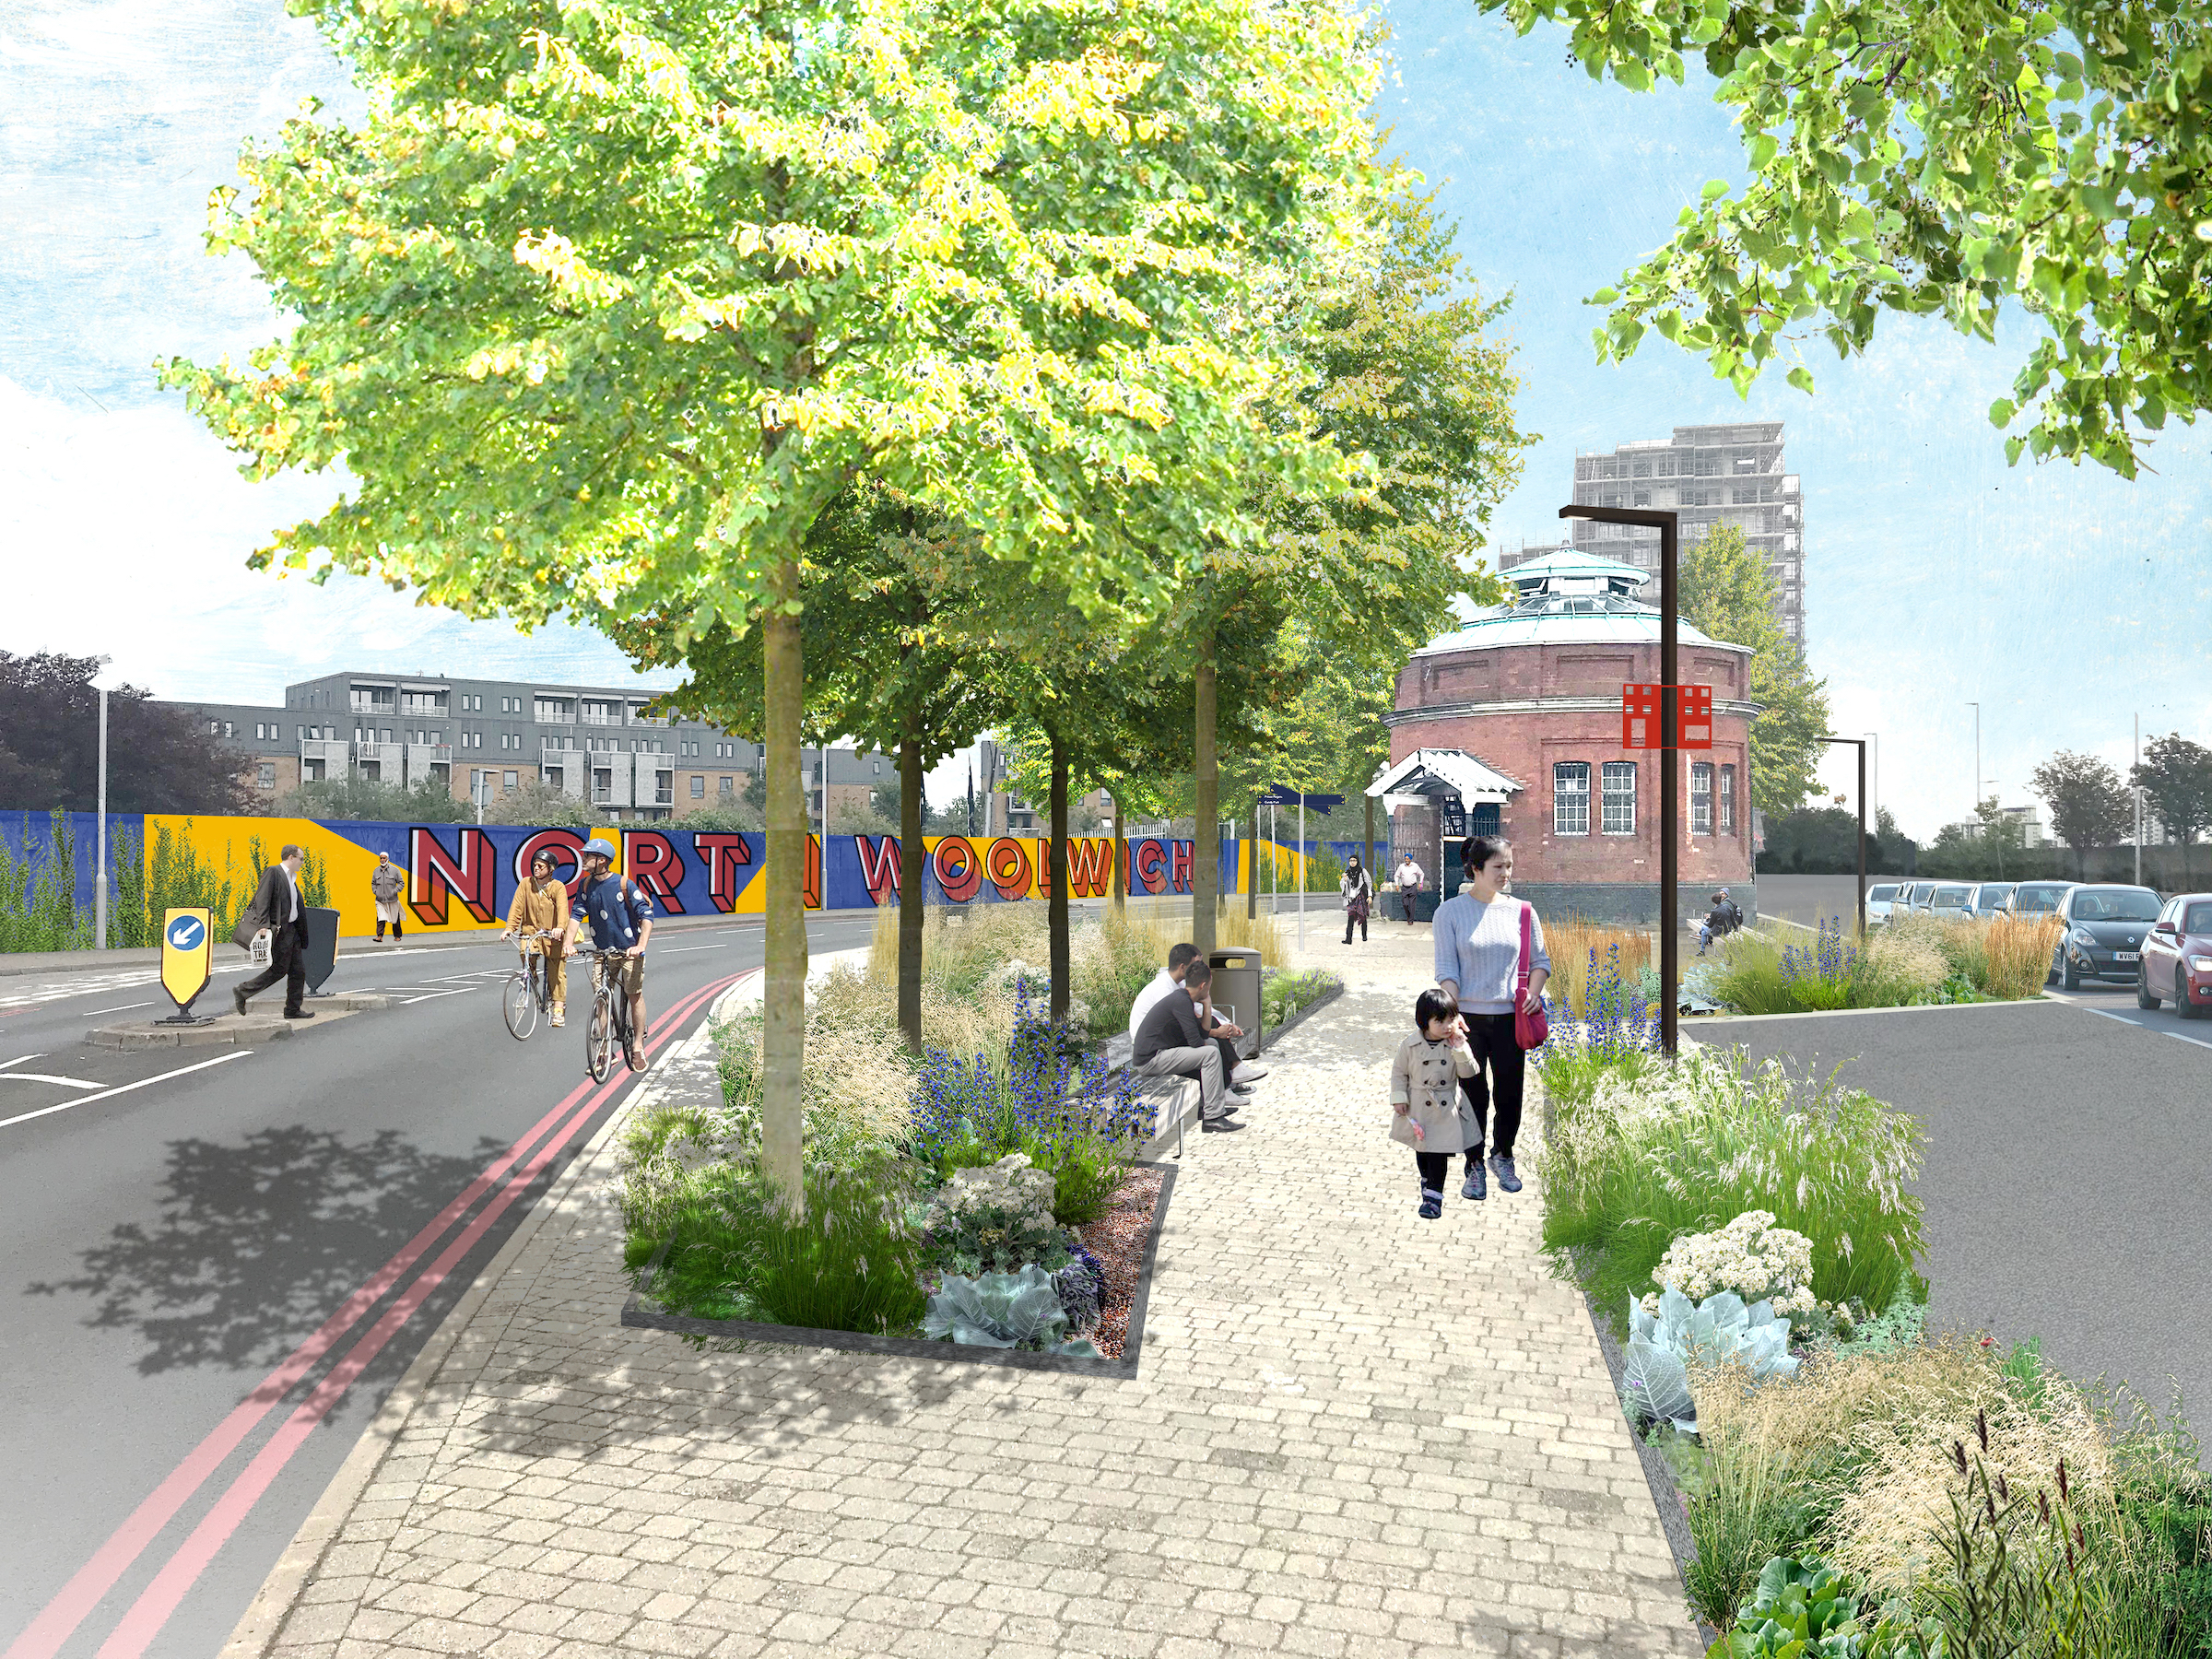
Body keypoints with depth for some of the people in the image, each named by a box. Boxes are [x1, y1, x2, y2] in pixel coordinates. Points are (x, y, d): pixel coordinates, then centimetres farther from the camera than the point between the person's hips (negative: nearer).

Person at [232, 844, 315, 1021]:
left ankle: (293, 1009, 13)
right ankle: (242, 991, 4)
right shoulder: (273, 872, -9)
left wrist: (303, 935, 20)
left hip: (292, 930, 9)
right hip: (279, 931, -9)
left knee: (298, 971, 7)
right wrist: (263, 925, -27)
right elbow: (262, 899, -17)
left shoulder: (291, 878, 18)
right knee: (279, 970, -8)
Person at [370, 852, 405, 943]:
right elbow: (373, 883, 20)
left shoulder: (395, 870, -3)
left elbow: (401, 883, 1)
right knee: (380, 918, -11)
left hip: (392, 900, -2)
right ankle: (380, 936, -15)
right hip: (380, 900, 2)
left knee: (395, 918, 8)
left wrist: (394, 891, -11)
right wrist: (375, 892, 3)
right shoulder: (376, 871, 8)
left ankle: (397, 936, 21)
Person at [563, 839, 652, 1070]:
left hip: (629, 949, -5)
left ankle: (638, 1046, 9)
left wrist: (641, 946, -29)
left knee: (634, 995, -3)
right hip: (603, 950, 5)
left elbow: (646, 916, -17)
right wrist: (569, 941, -17)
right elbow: (577, 914, -1)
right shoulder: (587, 885, 1)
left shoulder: (624, 884, -15)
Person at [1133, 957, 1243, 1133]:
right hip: (1150, 1061, -11)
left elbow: (1202, 1032, 17)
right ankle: (1212, 1118, -18)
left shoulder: (1181, 997, 13)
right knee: (1210, 1053, -20)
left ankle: (1204, 1105, 20)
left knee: (1213, 1045, 20)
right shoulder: (1182, 1001, -18)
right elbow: (1195, 1042, -20)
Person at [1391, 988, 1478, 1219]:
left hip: (1444, 1109, -1)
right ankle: (1427, 1180, 42)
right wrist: (1399, 1098, -6)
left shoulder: (1458, 1044, -8)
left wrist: (1460, 1049, -24)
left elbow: (1468, 1072, -12)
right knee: (1421, 1149, 18)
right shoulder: (1410, 1045, -10)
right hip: (1417, 1107, 1)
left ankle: (1433, 1195, 4)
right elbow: (1399, 1071, 0)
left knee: (1438, 1153, -4)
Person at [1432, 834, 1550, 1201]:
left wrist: (1533, 992, -7)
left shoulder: (1521, 911, 5)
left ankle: (1503, 1156, 32)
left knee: (1510, 1094, 8)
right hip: (1468, 1016, -2)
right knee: (1473, 1095, 4)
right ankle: (1474, 1167, 18)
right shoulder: (1451, 911, -2)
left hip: (1509, 1017, 2)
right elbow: (1446, 968, -5)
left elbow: (1540, 960, 12)